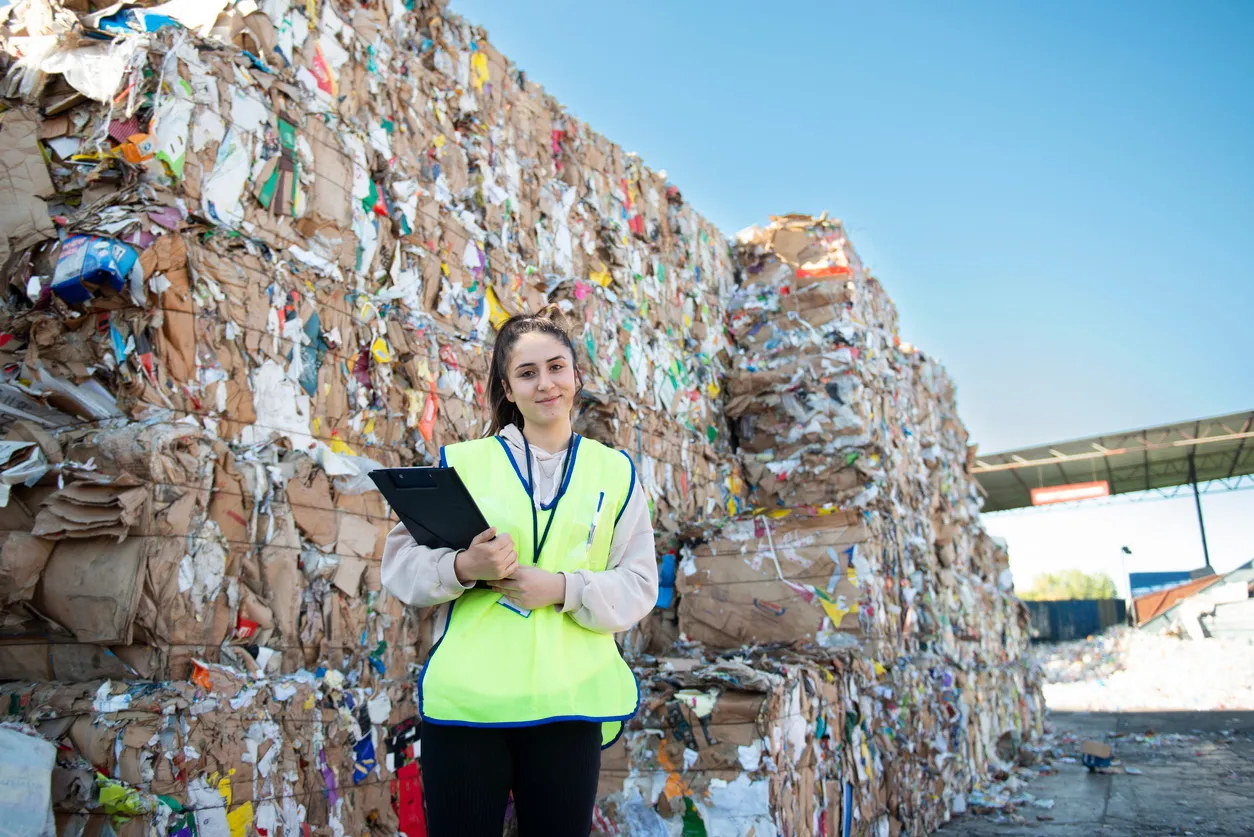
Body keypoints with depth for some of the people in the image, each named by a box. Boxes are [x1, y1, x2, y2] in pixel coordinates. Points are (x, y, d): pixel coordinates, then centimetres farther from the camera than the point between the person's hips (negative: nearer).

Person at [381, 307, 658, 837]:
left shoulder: (615, 471, 8)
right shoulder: (461, 461, 4)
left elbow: (639, 586, 3)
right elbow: (399, 564, 1)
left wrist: (564, 588, -14)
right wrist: (462, 568, -19)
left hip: (567, 704, 1)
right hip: (463, 700, -1)